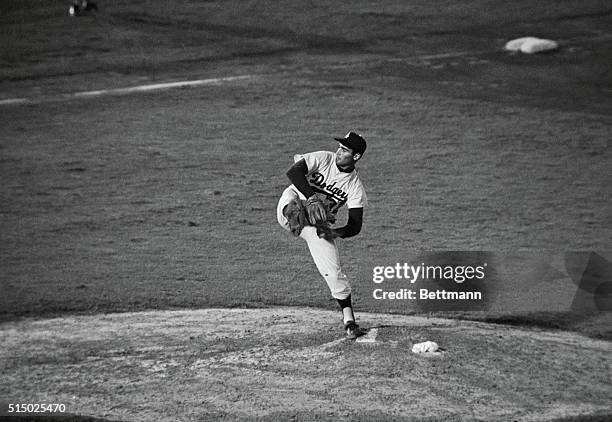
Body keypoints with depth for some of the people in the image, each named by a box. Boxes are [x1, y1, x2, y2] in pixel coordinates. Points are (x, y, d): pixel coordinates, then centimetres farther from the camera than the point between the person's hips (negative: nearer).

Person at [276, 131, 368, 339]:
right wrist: (312, 197, -39)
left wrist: (334, 233, -32)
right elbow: (293, 172, -30)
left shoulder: (355, 187, -11)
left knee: (333, 271, -5)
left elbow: (355, 226, -13)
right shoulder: (323, 159, -15)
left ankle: (348, 319, 6)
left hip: (319, 223, 1)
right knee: (292, 202, -38)